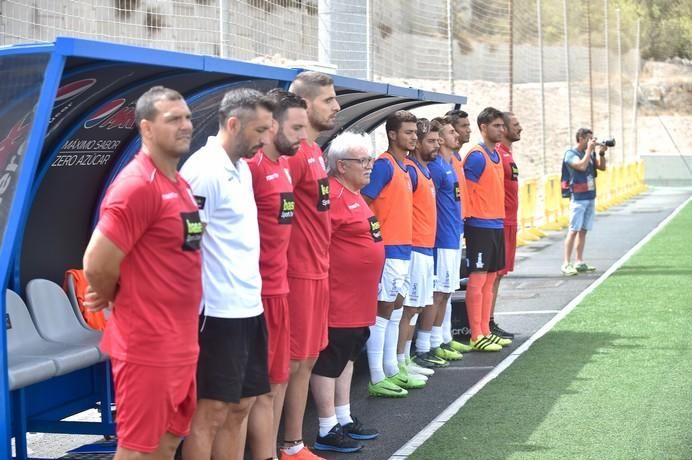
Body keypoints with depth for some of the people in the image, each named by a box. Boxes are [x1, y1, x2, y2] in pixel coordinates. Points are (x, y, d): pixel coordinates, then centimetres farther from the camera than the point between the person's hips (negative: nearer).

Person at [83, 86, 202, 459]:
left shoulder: (180, 185, 12)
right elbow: (96, 264, -22)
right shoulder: (137, 185, -18)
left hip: (181, 343, 9)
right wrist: (117, 300, -2)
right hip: (147, 345, -9)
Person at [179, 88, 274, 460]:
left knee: (240, 405, 14)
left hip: (249, 307, 9)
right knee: (211, 411, -2)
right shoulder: (205, 170, -15)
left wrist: (251, 294, 18)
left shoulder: (242, 169, 14)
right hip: (218, 311, -9)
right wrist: (199, 302, -16)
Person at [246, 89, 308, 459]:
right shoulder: (253, 166, -18)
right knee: (263, 387, -1)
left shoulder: (284, 165, 11)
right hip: (260, 290, -9)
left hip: (279, 286, 9)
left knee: (279, 379, 15)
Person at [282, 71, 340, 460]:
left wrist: (322, 265, 16)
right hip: (298, 273, -9)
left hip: (316, 270, 9)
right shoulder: (295, 154, -17)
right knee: (289, 363, -3)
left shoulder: (314, 151, 13)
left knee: (308, 359, 14)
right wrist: (281, 270, -17)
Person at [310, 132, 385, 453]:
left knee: (347, 357, 17)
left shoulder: (353, 194, 14)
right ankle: (327, 431, 2)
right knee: (329, 360, -3)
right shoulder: (333, 195, -18)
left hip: (358, 298, 10)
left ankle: (345, 420, 28)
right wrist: (329, 277, -19)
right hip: (338, 298, -10)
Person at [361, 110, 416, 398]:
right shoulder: (384, 165, -13)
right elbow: (363, 203, -18)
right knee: (383, 310, -6)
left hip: (403, 248, 9)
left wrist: (407, 241, 14)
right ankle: (376, 380, -4)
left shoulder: (404, 167, 14)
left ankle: (390, 369, 24)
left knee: (396, 308, 15)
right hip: (388, 249, -9)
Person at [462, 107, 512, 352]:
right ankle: (476, 337, -2)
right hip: (481, 226, -9)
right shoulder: (477, 156, -13)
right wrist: (470, 217, -13)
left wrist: (500, 220, 16)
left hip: (496, 225, 9)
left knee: (489, 280, 12)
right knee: (477, 280, -5)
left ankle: (486, 332, 18)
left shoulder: (496, 155, 14)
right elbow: (465, 191, -15)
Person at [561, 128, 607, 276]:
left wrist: (601, 153, -4)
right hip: (578, 198, -7)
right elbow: (582, 166, -24)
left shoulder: (590, 153, 12)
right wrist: (589, 150, -15)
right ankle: (566, 264, -11)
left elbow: (602, 167, 11)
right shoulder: (571, 154, -8)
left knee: (583, 230, 8)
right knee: (574, 230, -10)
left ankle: (579, 262, 12)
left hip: (590, 197, 7)